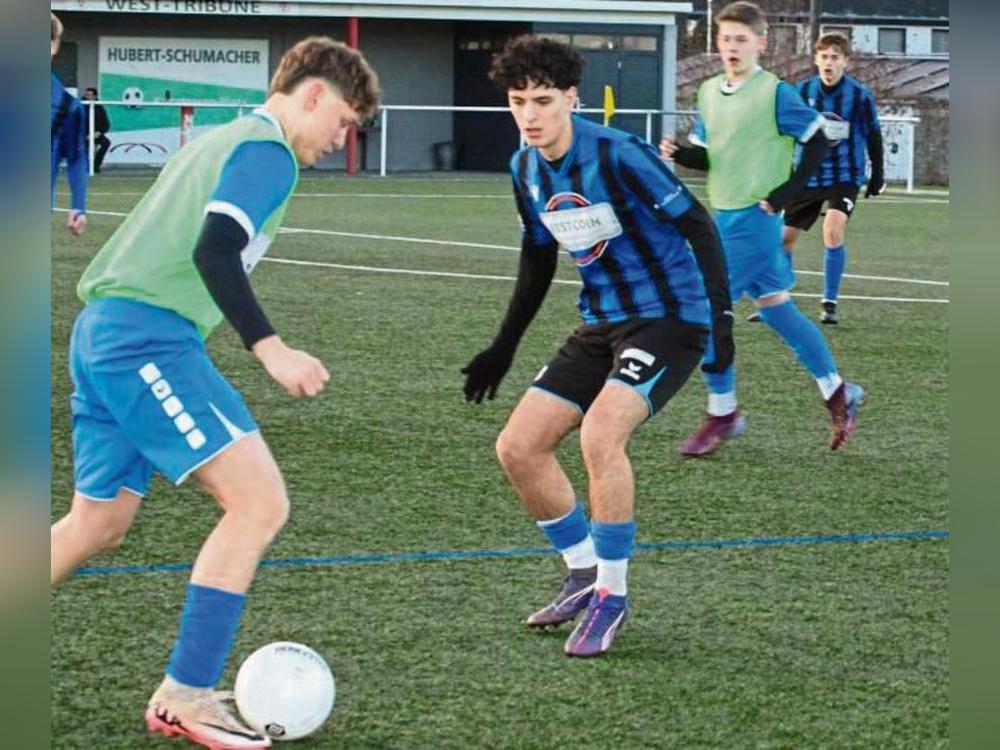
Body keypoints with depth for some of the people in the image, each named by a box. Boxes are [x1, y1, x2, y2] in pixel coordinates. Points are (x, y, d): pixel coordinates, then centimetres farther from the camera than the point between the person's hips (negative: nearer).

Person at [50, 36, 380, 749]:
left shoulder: (221, 140, 25)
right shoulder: (267, 151, -6)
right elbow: (214, 250, -20)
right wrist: (270, 348, -24)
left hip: (100, 333, 10)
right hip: (149, 336, -10)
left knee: (98, 525, 20)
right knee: (260, 502, -11)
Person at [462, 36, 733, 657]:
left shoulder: (618, 155, -19)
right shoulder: (526, 170, 4)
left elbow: (697, 225, -15)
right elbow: (539, 258, 19)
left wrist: (721, 315, -23)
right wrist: (504, 349, 22)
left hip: (669, 318, -8)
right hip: (601, 325, 8)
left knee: (599, 433, -30)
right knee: (517, 448, 0)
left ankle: (613, 592, -15)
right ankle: (586, 576, 19)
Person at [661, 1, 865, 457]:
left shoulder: (775, 94, -12)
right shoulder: (709, 92, 9)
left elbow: (817, 143, -8)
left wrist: (786, 193, -13)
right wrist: (679, 153, -5)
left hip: (754, 218, -8)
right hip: (723, 216, 8)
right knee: (776, 309, 14)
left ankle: (722, 415, 1)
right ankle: (838, 394, 26)